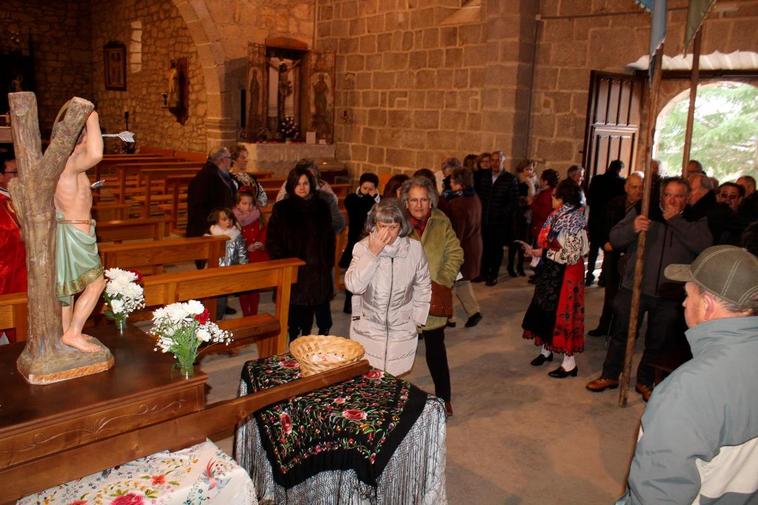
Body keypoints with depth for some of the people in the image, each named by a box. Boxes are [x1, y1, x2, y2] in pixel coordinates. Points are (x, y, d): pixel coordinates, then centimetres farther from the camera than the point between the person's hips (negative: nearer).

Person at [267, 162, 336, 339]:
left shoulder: (321, 206, 8)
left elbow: (330, 236, 11)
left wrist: (329, 262, 4)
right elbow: (272, 240, 0)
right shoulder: (281, 208, 0)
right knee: (294, 306, 3)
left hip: (317, 269, 2)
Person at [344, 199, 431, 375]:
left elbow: (423, 286, 7)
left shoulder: (415, 248, -8)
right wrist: (372, 253, -25)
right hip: (367, 330, 0)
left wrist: (417, 319, 6)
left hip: (402, 331, 1)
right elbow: (353, 286, -21)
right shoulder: (362, 247, -10)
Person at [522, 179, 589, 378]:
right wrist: (536, 250, -3)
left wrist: (542, 253, -20)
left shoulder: (574, 222, -19)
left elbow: (571, 256, -23)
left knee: (562, 314, 0)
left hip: (565, 276, -8)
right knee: (545, 311, 16)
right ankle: (546, 349, 35)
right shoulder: (557, 216, 5)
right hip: (550, 272, 8)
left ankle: (569, 362, 13)